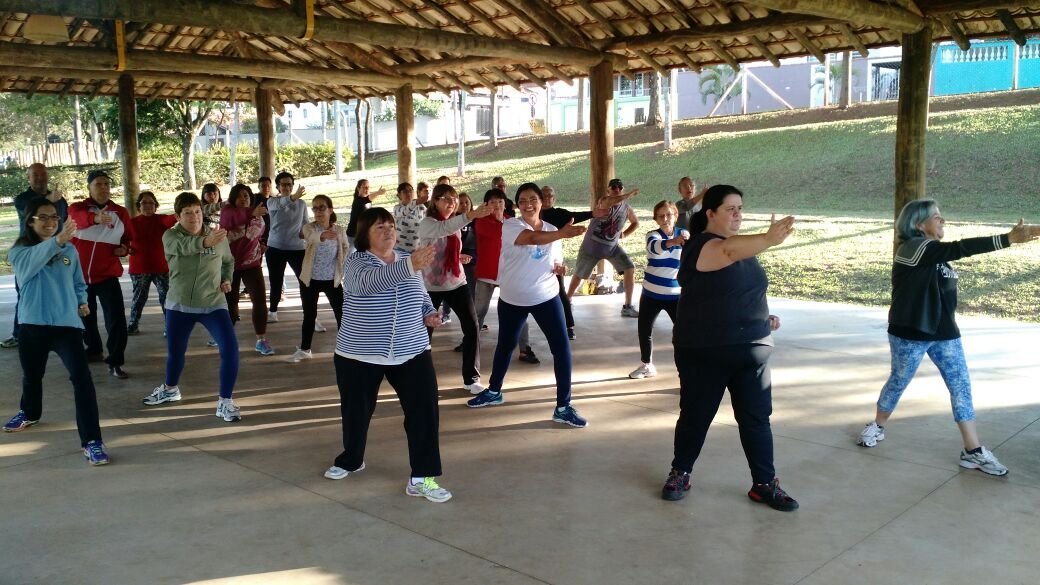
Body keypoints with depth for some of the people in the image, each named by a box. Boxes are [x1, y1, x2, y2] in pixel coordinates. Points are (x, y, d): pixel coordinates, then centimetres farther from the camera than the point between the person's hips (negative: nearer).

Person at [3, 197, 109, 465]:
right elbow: (32, 262, -28)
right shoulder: (19, 251, -3)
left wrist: (82, 301, -3)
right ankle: (29, 413, 55)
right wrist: (56, 241, -45)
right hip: (33, 324, 0)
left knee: (82, 378, -15)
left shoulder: (70, 250, 6)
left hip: (67, 323, 0)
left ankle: (91, 440, -14)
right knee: (31, 375, 23)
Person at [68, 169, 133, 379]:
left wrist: (125, 249, -9)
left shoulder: (120, 212, 1)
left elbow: (130, 238, 15)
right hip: (80, 275, 1)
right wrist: (95, 217, -53)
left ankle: (115, 363, -8)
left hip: (107, 275, -1)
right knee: (86, 317, 19)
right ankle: (94, 350, 42)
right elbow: (79, 219, -30)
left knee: (117, 319, -14)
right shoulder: (77, 208, -5)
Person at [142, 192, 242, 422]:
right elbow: (183, 247, -36)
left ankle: (225, 401, -6)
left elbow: (229, 261, 18)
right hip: (179, 305, 0)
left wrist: (227, 280, -2)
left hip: (213, 304, 0)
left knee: (230, 348, -17)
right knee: (174, 351, 17)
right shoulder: (171, 236, -10)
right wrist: (205, 242, -57)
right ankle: (170, 388, 47)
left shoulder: (217, 236, -3)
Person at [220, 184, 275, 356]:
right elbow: (233, 217, -31)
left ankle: (261, 341, -5)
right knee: (230, 301, 10)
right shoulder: (227, 211, -8)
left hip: (251, 264, 2)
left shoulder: (258, 217, 6)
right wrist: (252, 213, -39)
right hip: (229, 264, -2)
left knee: (260, 299, -9)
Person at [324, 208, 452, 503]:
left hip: (411, 352, 3)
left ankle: (422, 478, 1)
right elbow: (373, 281, -37)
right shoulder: (356, 263, -13)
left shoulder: (408, 260, 4)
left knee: (424, 411, -7)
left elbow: (421, 293, 20)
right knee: (356, 411, 14)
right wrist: (411, 266, -53)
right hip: (360, 355, -3)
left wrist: (429, 312, -3)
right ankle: (351, 460, 41)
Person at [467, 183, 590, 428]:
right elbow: (533, 238, -34)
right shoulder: (511, 225, -12)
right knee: (506, 345, 16)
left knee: (562, 347, -8)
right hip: (512, 299, -2)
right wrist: (563, 233, -49)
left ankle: (563, 407, 0)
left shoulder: (552, 230, 4)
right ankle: (494, 391, 40)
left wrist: (560, 268, -9)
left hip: (546, 297, 2)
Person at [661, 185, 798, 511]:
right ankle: (680, 473, 28)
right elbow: (729, 252, -39)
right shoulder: (700, 245, -14)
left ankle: (764, 484, 18)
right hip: (704, 352, -6)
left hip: (750, 349, 6)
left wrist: (764, 317, 5)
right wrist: (768, 239, -56)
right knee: (695, 416, 8)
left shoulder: (743, 246, 11)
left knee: (756, 418, 7)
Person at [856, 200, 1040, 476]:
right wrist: (1010, 238, -36)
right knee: (898, 383, 10)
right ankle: (877, 427, 34)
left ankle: (973, 451, 5)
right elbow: (960, 248, -30)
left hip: (944, 333, 8)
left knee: (961, 387, 2)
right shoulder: (911, 248, -19)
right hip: (910, 333, -8)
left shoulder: (935, 253, 13)